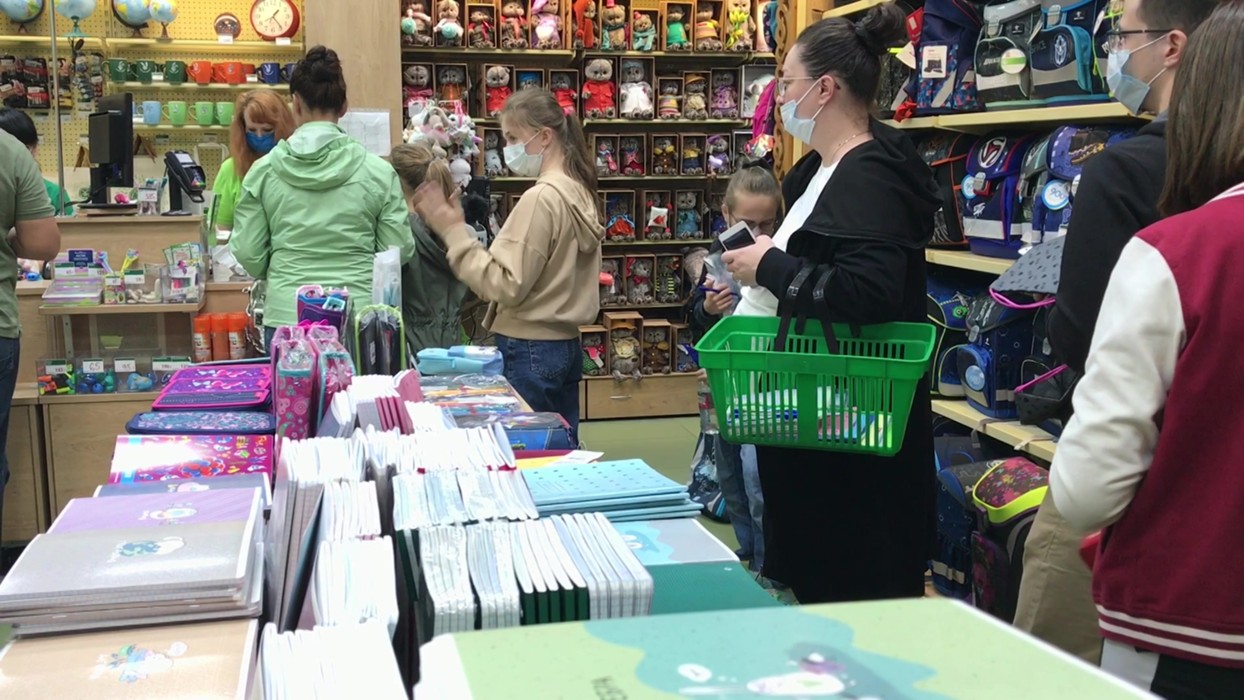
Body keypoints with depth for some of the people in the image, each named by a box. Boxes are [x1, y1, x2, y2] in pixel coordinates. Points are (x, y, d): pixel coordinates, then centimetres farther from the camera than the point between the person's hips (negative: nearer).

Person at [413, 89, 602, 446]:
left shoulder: (541, 198, -18)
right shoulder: (577, 192, 9)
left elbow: (505, 285, -21)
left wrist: (453, 230, -17)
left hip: (530, 352, -9)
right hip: (564, 346, 9)